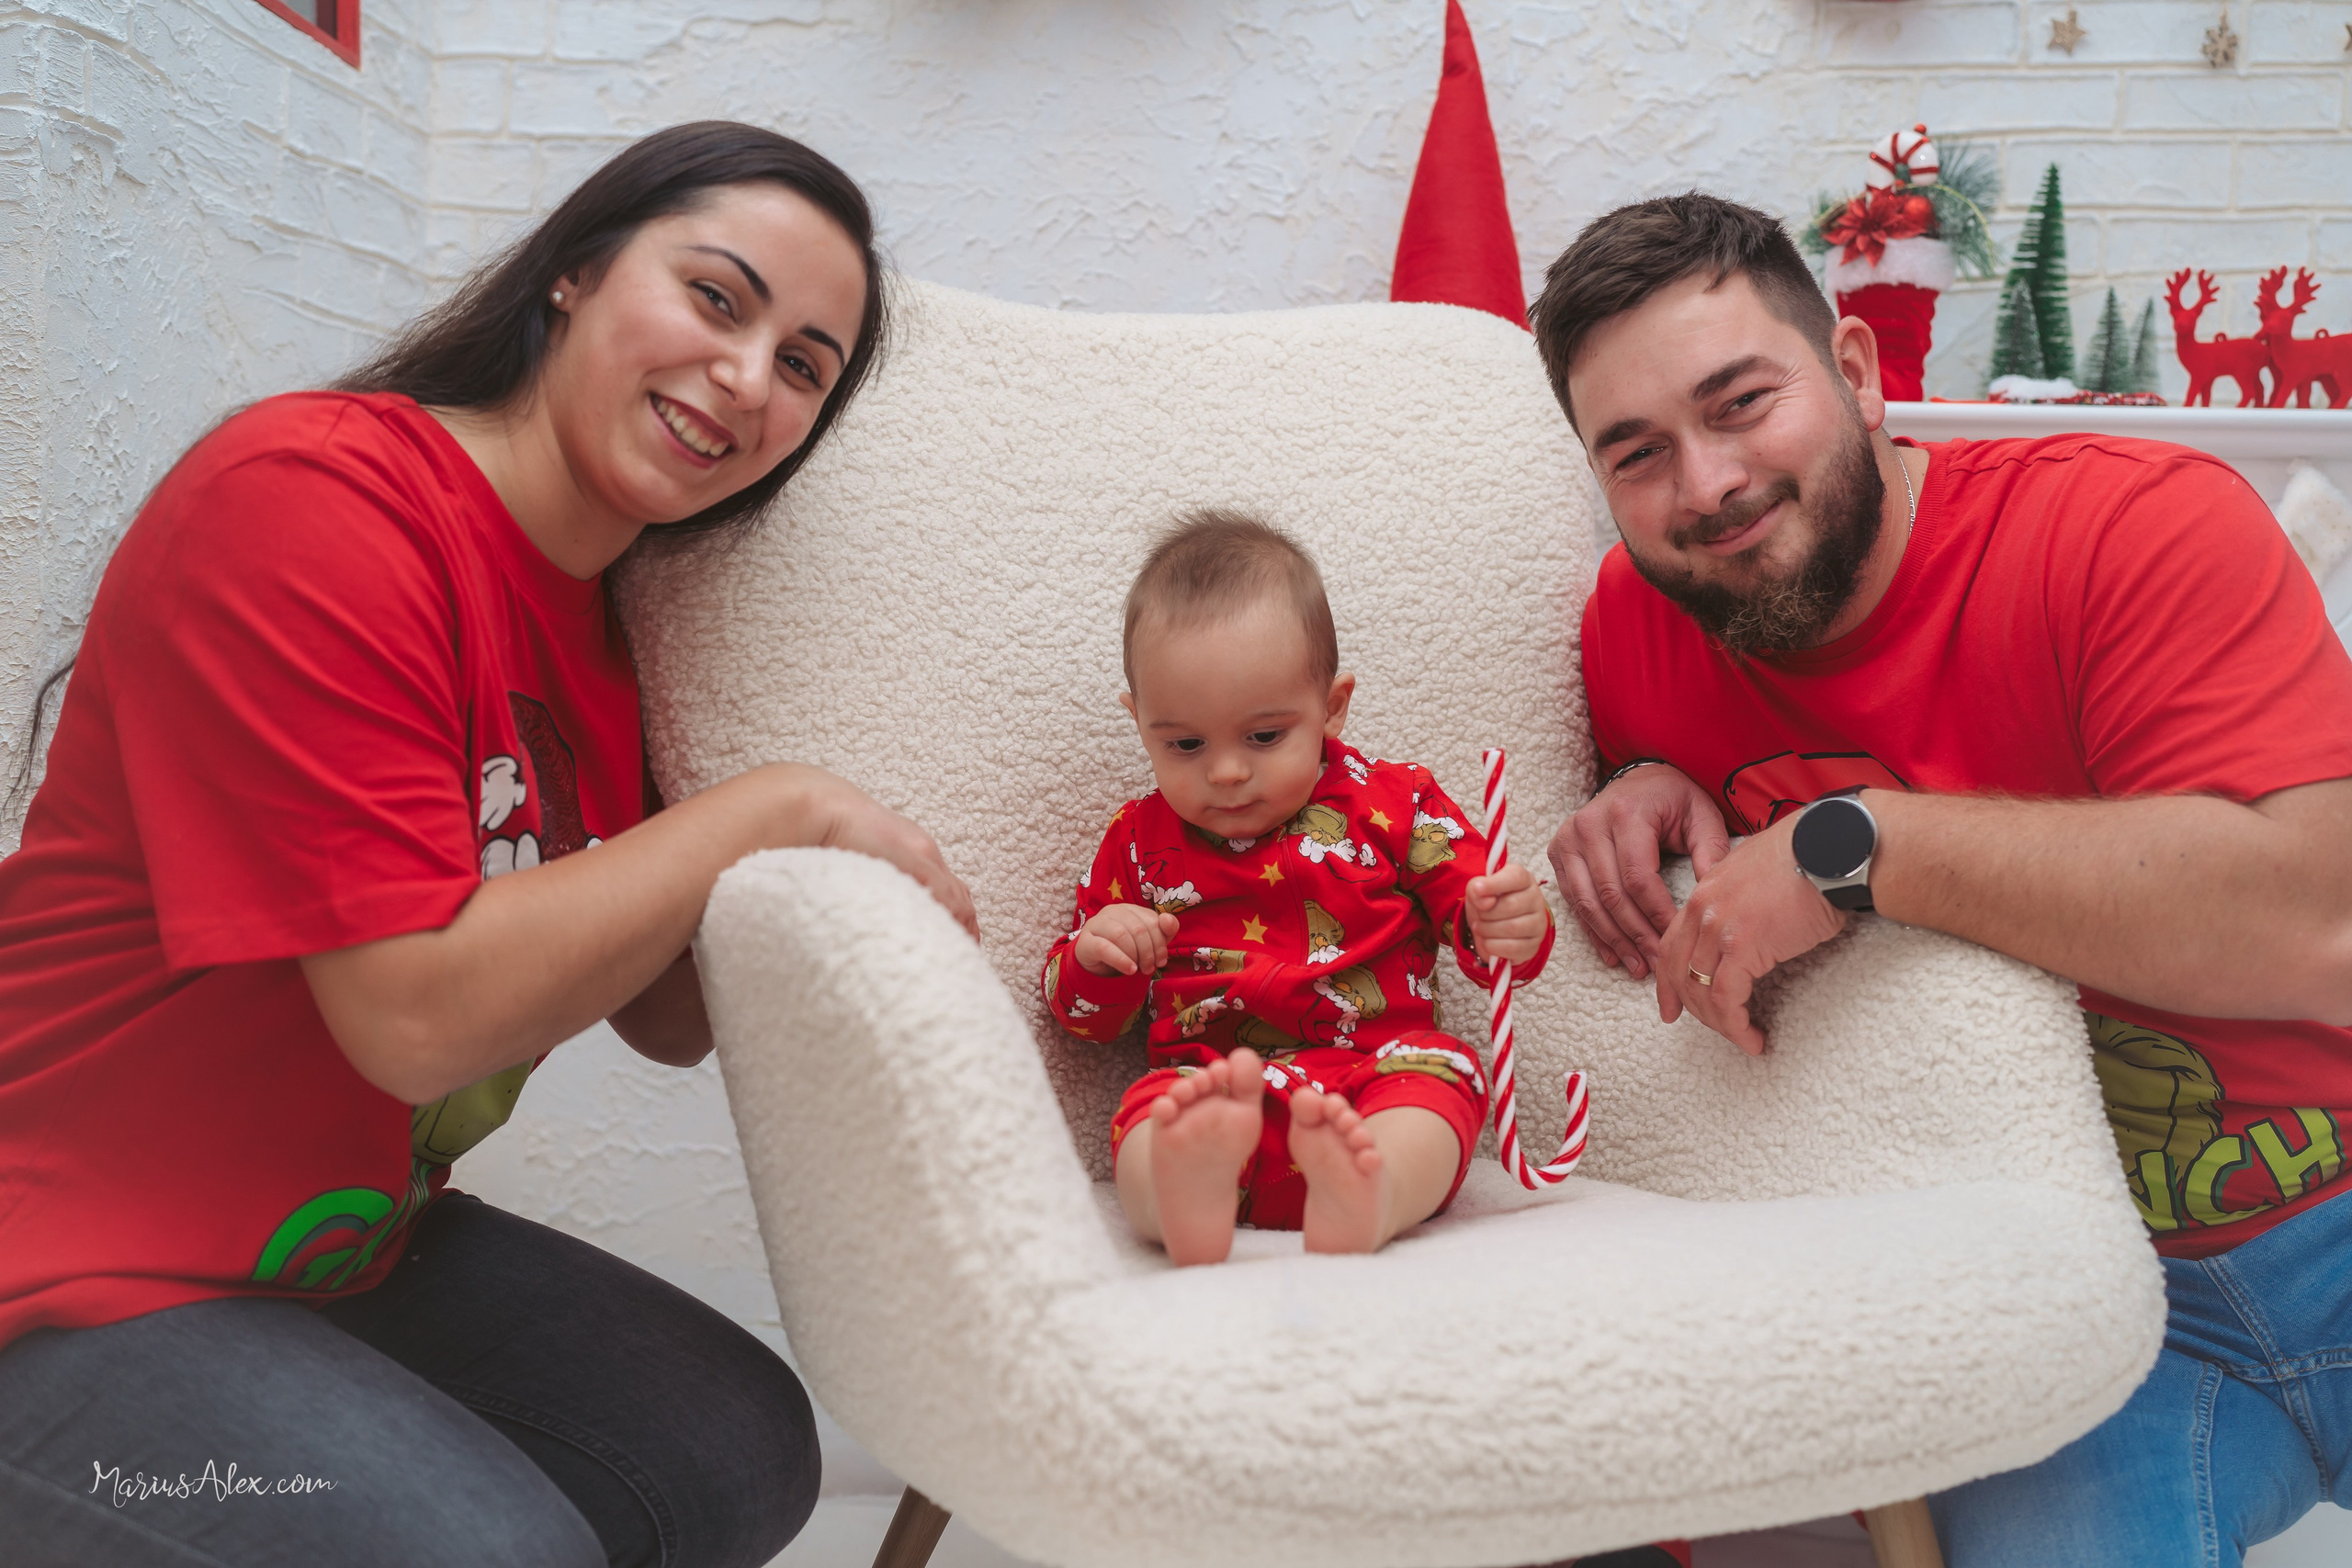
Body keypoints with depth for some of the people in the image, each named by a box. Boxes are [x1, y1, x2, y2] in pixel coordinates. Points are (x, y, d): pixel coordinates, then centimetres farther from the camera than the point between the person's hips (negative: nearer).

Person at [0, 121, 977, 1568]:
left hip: (352, 1236, 9)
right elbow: (421, 1015, -29)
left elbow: (672, 1019, 6)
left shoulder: (601, 620, 5)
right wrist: (777, 810, -22)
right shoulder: (308, 499, -22)